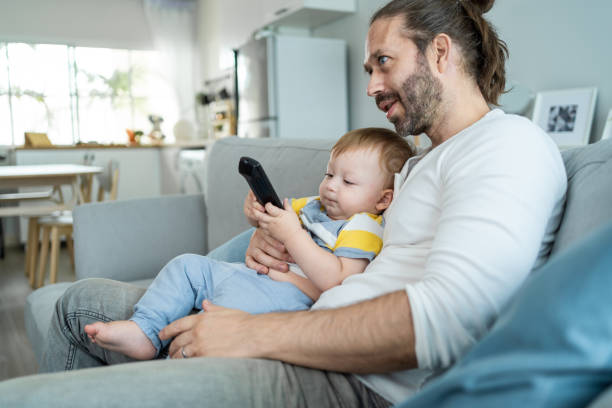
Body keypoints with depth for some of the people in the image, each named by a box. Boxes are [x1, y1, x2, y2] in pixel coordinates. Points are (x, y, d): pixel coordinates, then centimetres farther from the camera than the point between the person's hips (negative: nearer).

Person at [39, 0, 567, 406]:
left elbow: (444, 321, -26)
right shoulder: (417, 165, 23)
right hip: (317, 344, 10)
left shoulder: (512, 143, -10)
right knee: (84, 301, 14)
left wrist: (255, 334, -20)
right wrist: (275, 239, 4)